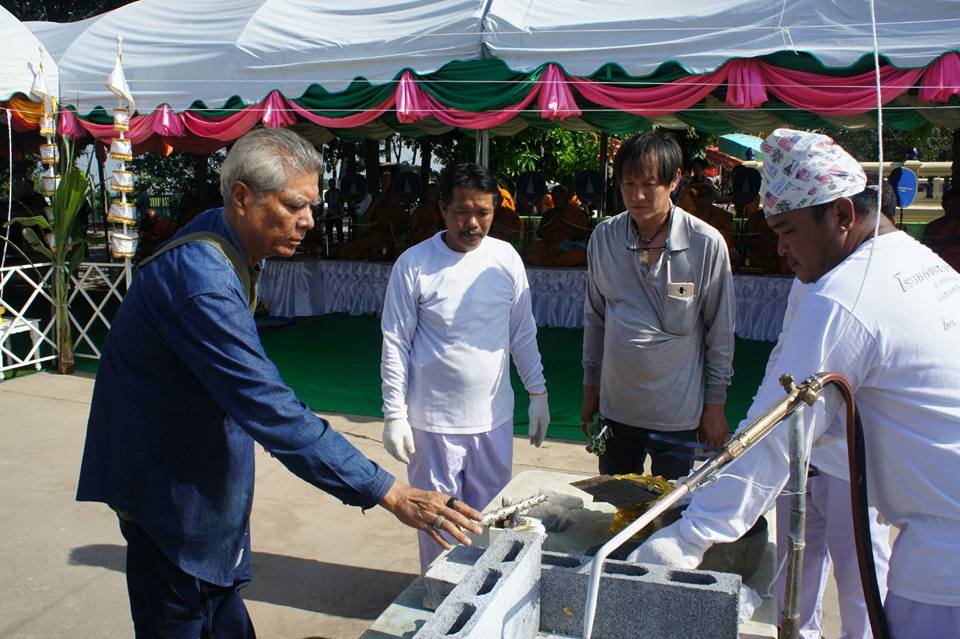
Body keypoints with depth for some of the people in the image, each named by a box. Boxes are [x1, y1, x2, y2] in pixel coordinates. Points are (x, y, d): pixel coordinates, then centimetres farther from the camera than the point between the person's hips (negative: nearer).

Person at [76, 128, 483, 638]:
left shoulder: (226, 242, 2)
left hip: (201, 470, 9)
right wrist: (391, 494, -35)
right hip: (170, 489, -9)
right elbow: (272, 410, -36)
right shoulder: (201, 277, -31)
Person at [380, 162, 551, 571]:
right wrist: (395, 415, -8)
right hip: (434, 421, -3)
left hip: (494, 417, 3)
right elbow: (395, 345, -6)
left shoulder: (506, 258, 0)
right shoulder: (413, 264, -10)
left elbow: (523, 333, 9)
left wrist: (538, 393, 8)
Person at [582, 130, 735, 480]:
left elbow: (720, 330, -3)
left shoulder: (706, 244, -12)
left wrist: (715, 405, 0)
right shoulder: (604, 237, -2)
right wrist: (590, 386, 11)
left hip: (679, 412, -3)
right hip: (616, 406, 3)